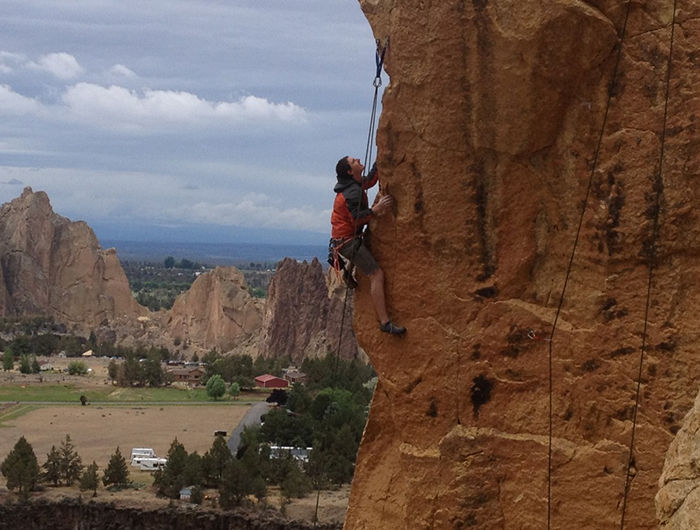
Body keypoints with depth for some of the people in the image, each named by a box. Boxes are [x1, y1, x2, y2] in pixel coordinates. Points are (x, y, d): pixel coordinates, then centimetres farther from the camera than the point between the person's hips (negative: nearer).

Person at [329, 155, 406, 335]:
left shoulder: (355, 185, 10)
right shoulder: (352, 192, -20)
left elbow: (370, 180, 28)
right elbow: (357, 219, -26)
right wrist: (376, 210, -37)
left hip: (346, 238, 11)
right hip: (348, 240, -11)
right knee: (376, 275, -17)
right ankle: (385, 322, -24)